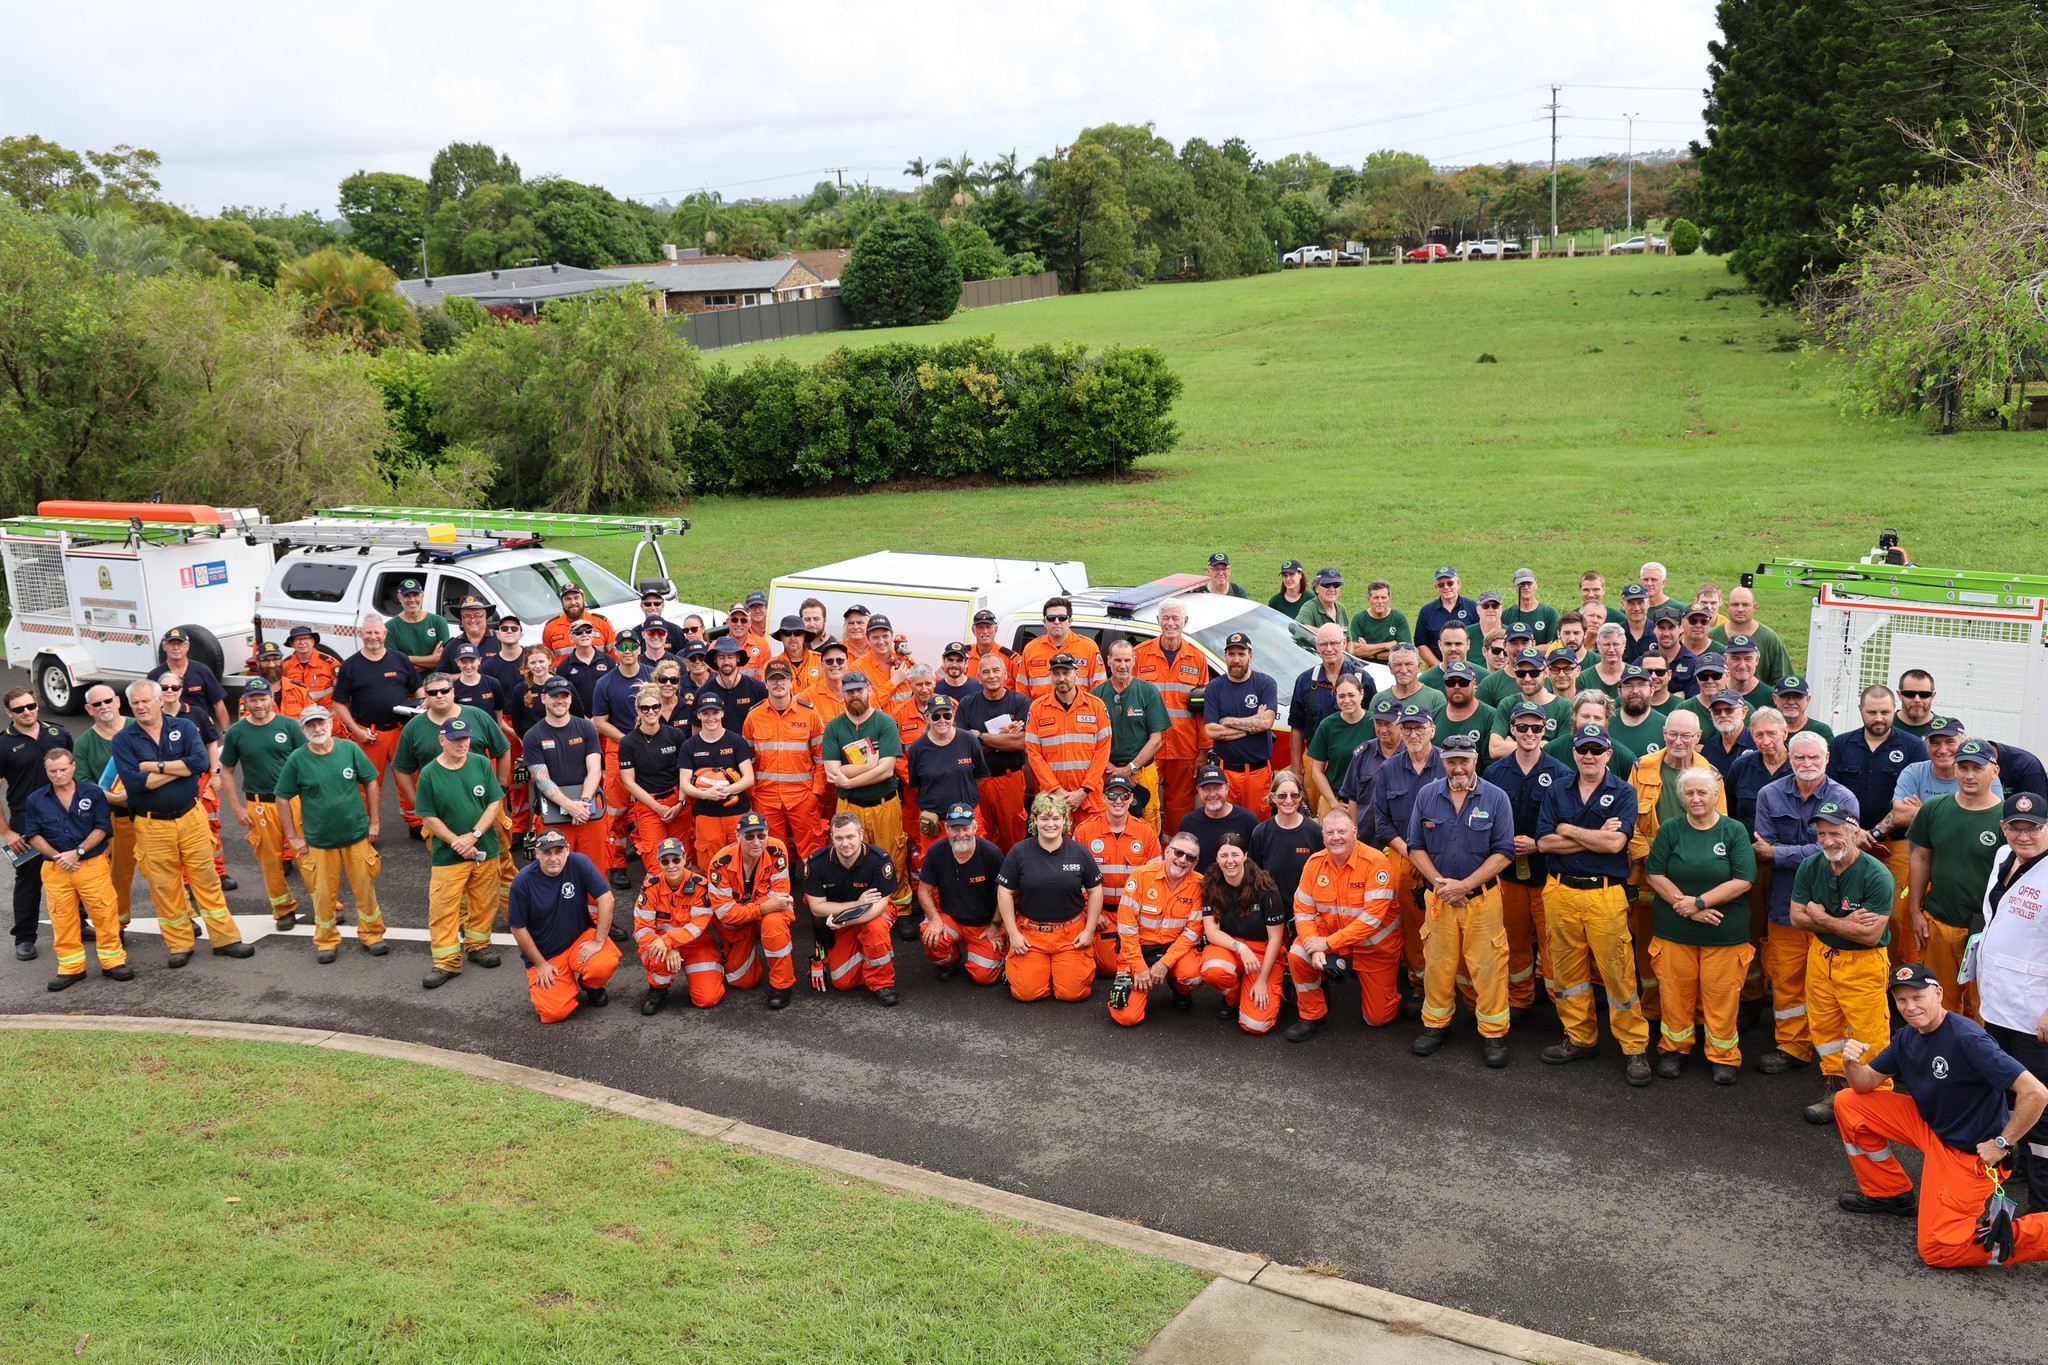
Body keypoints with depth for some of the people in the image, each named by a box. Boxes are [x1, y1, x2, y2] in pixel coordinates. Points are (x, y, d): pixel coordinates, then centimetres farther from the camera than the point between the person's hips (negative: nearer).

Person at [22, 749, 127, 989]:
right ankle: (70, 967, 16)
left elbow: (102, 829, -3)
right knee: (62, 920, 6)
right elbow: (34, 836, 3)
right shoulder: (36, 800, 4)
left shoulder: (93, 793, 0)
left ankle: (113, 962, 9)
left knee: (105, 914, -1)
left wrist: (77, 852, -13)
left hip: (92, 864, -2)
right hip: (54, 869, 2)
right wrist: (57, 856, -10)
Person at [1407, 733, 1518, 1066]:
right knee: (1437, 963, 8)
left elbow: (1503, 853, -7)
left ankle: (1493, 1033, 11)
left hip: (1482, 897, -2)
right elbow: (1415, 846, 5)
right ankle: (1435, 1024, 24)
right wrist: (1439, 883, -9)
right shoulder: (1426, 796, 3)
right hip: (1438, 897, 2)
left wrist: (1464, 885, -13)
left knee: (1488, 966, -1)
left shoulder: (1496, 798, -4)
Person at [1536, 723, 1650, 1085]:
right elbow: (1544, 842, -3)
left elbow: (1615, 842, -15)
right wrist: (1595, 837, -9)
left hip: (1606, 893, -3)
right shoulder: (1556, 793, 9)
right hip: (1561, 892, 4)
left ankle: (1634, 1048, 7)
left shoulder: (1623, 793, 0)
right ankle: (1580, 1039, 24)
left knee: (1618, 971, -4)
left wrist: (1568, 830, -6)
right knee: (1567, 969, 10)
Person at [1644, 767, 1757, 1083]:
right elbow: (1654, 875, -2)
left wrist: (1699, 902, -15)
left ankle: (1723, 1056, 19)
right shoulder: (1669, 830, 3)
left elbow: (1742, 881, -9)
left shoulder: (1735, 831, 0)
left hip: (1725, 934, -1)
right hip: (1674, 931, 1)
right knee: (1675, 993, 7)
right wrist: (1687, 908, -13)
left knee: (1722, 997, 3)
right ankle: (1674, 1048, 25)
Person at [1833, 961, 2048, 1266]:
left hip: (1971, 1150, -8)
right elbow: (1866, 1084, 4)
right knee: (1849, 1104, 3)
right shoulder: (1908, 1038, -1)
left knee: (1936, 1250, -9)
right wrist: (1852, 1063, -20)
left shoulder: (1967, 1039, -28)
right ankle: (1891, 1194, 16)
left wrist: (2003, 1144, -21)